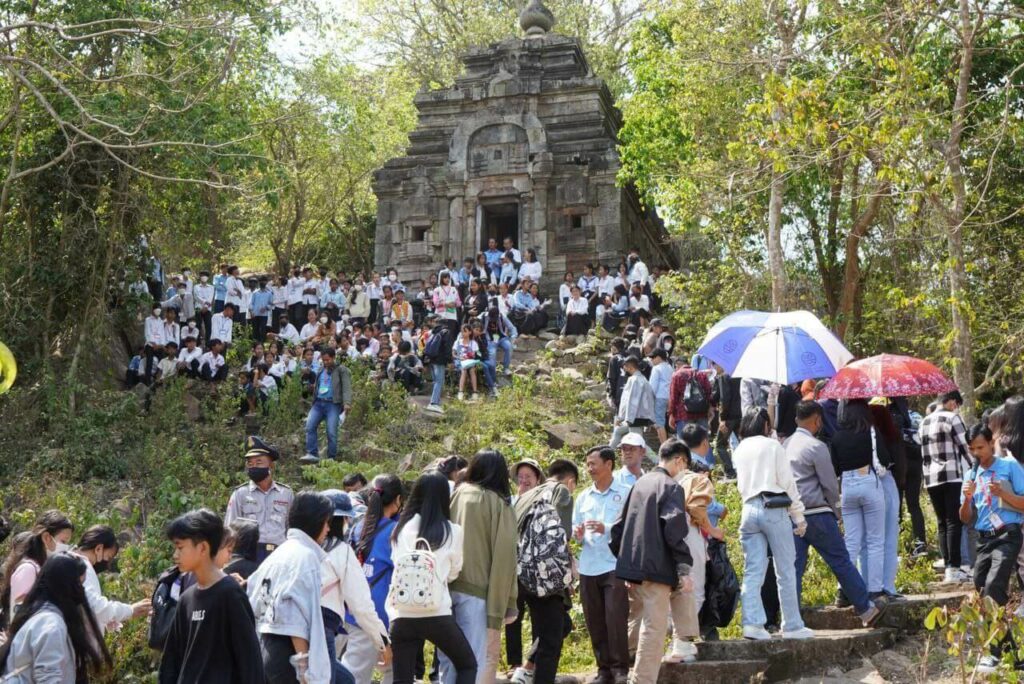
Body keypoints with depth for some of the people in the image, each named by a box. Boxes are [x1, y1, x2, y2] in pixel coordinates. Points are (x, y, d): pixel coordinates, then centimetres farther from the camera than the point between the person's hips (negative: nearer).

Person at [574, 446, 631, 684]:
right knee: (595, 623, 7)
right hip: (588, 568, 5)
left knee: (615, 620, -7)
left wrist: (606, 529, -19)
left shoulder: (626, 493, 0)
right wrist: (578, 535, -5)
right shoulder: (583, 497, 14)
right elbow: (575, 527, 17)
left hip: (615, 566, -5)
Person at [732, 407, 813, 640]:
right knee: (785, 571, 3)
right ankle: (792, 626, 7)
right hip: (774, 508, -5)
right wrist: (799, 516, 1)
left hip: (749, 510, 5)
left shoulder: (739, 451, 16)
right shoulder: (772, 446, 0)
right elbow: (787, 482, -2)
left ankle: (752, 623, -8)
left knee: (753, 571, 2)